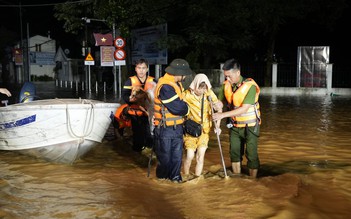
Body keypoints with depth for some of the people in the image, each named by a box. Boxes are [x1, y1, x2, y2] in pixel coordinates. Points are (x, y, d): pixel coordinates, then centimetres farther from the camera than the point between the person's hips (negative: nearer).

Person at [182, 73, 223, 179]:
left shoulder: (209, 93, -6)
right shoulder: (187, 95, -14)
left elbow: (219, 108, 2)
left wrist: (217, 126, -2)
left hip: (204, 130, 2)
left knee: (200, 157, 1)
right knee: (190, 156, -6)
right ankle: (186, 176, 18)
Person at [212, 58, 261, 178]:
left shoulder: (250, 86, -22)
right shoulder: (226, 85, -6)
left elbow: (244, 108, -27)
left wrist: (223, 115, -31)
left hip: (250, 126, -5)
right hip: (235, 125, 5)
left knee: (251, 155, 0)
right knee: (234, 153, 10)